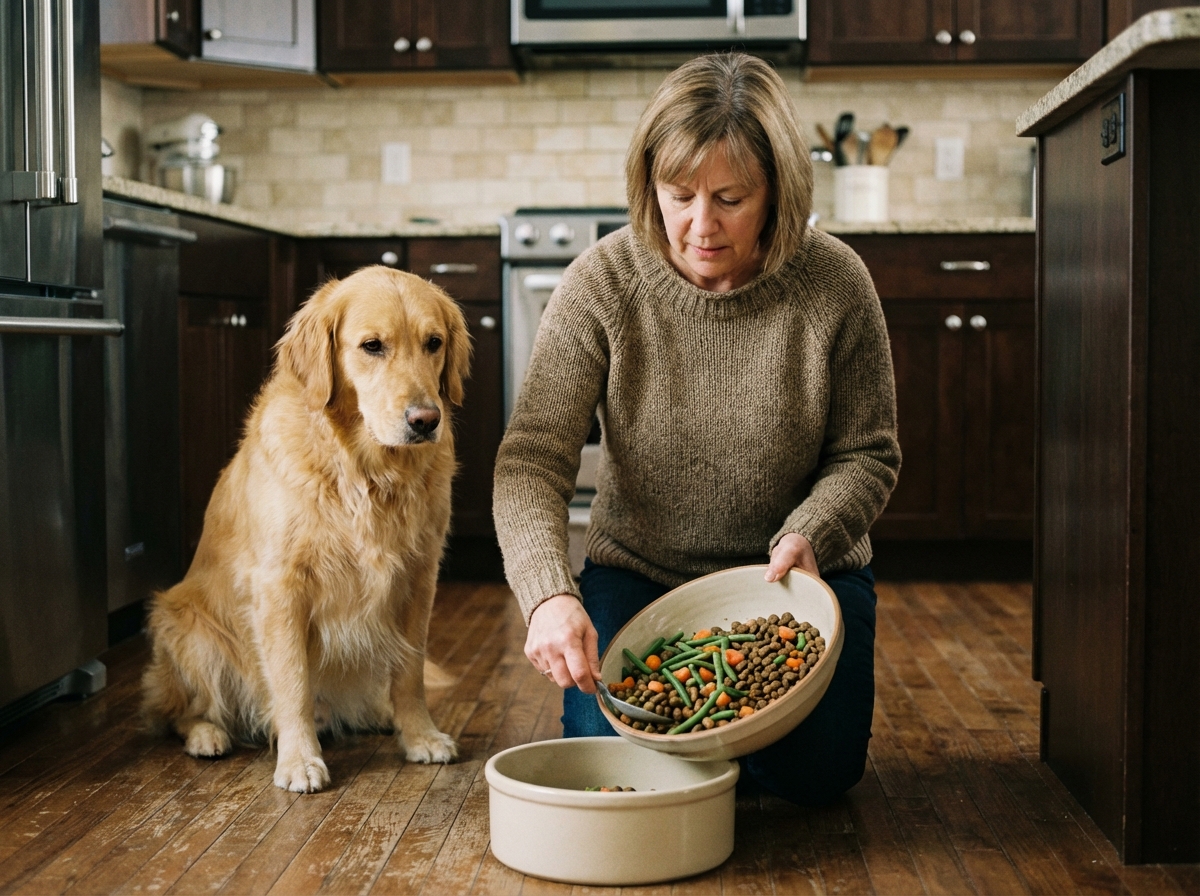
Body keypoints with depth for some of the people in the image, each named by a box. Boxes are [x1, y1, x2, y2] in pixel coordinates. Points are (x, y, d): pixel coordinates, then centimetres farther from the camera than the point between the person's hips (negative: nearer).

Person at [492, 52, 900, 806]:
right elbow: (531, 460, -21)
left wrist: (811, 534, -25)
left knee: (813, 772, -12)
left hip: (797, 575, 0)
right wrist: (550, 593, -37)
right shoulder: (602, 284, -17)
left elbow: (867, 452, -5)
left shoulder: (836, 285, -16)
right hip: (640, 570, 0)